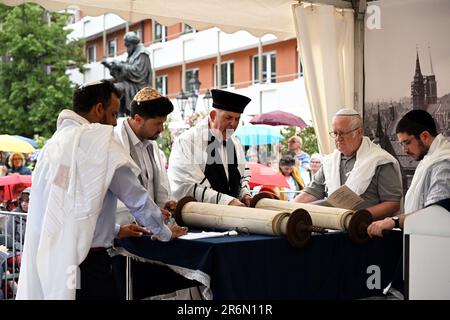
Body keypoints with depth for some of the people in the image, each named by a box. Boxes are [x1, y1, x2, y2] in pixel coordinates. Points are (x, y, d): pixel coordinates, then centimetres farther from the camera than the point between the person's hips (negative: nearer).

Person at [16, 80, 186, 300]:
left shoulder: (54, 143, 11)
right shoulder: (99, 141, -11)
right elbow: (136, 197, -5)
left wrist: (115, 230, 25)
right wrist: (165, 232, 10)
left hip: (48, 256, 8)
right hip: (86, 260, -8)